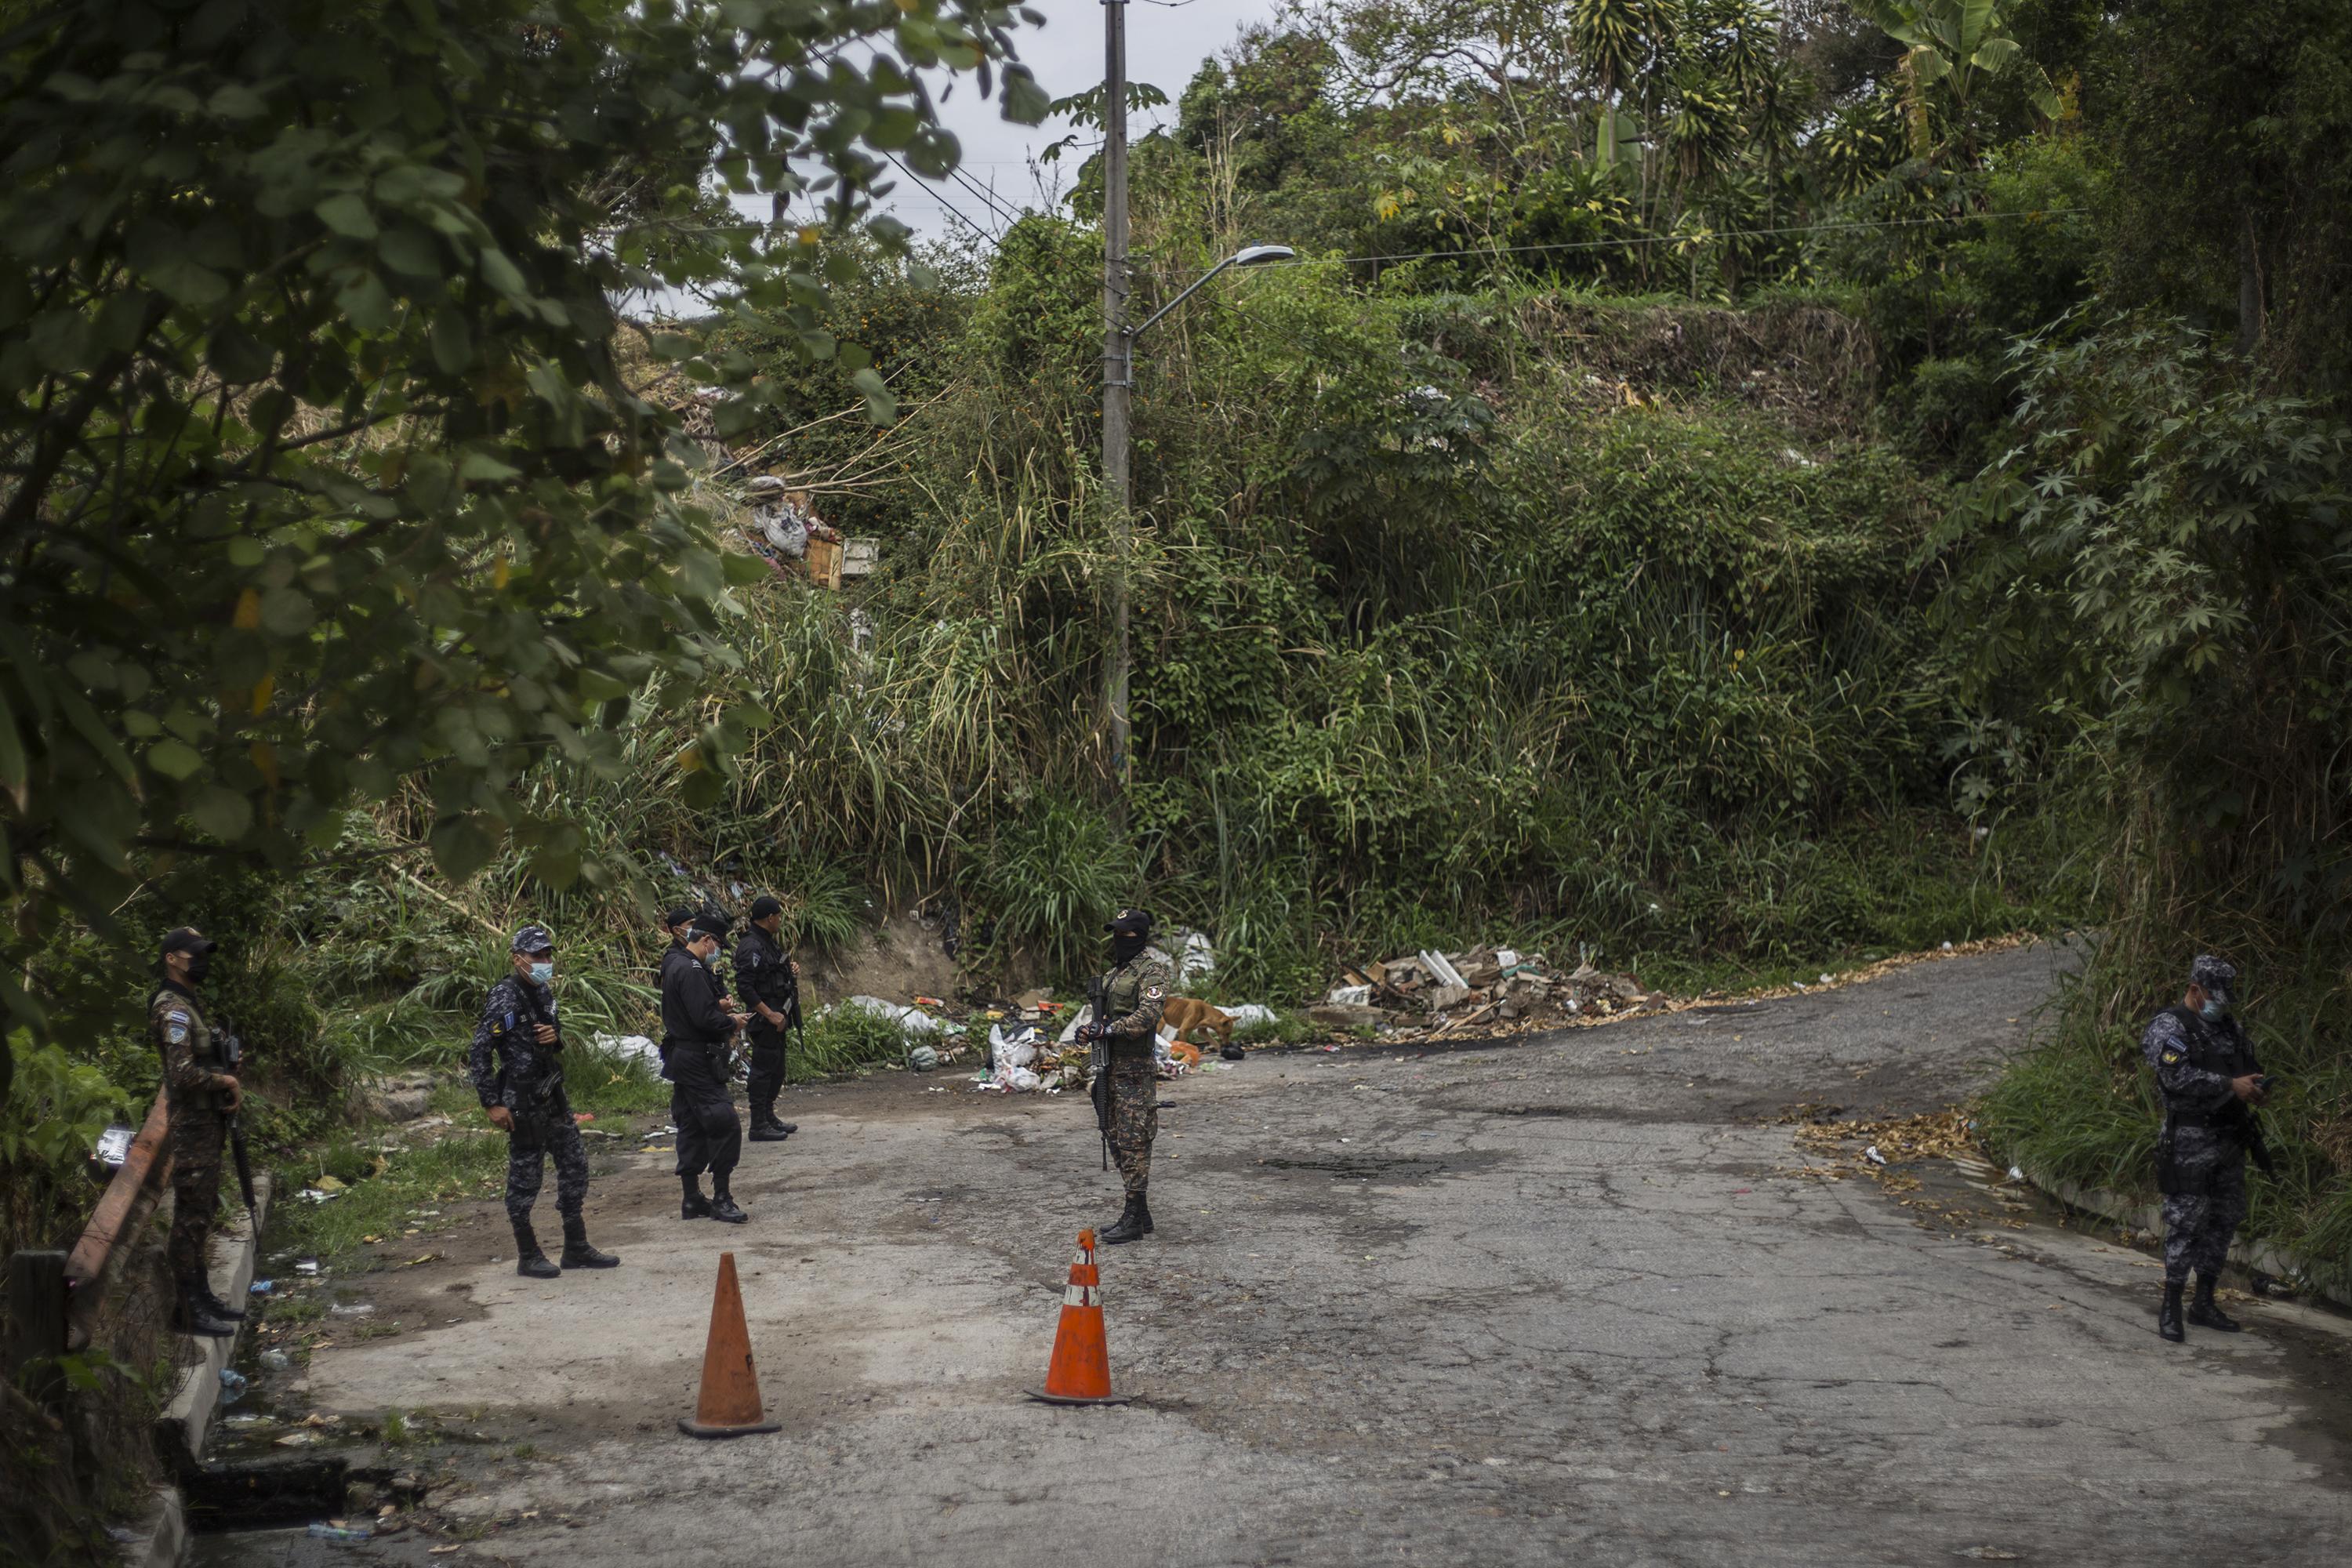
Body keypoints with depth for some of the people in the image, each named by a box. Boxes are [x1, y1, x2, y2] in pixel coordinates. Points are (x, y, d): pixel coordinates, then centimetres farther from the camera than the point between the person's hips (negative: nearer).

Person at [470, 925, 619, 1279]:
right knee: (525, 1176, 0)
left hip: (552, 1095, 9)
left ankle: (576, 1248, 20)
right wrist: (492, 1103, -18)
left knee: (574, 1164, 11)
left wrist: (555, 1035, 0)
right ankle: (528, 1257, 11)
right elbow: (479, 1051, -18)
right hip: (522, 1103, -9)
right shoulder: (504, 998, -15)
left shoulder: (544, 993, 10)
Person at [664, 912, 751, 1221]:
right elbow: (704, 1018, -25)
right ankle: (721, 1199, -7)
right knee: (725, 1126, -9)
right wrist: (732, 1022, -8)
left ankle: (692, 1200, 18)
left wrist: (718, 1005, 7)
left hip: (682, 1055, 11)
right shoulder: (691, 970, -19)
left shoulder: (675, 965, 14)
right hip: (698, 1060, -11)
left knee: (692, 1130, 14)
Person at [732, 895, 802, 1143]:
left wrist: (790, 971, 8)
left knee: (776, 1070, 17)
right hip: (764, 1019, -10)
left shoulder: (768, 942, 12)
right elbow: (744, 988, -25)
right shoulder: (752, 947, -20)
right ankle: (759, 1126, 0)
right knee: (763, 1070, -5)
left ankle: (769, 1118, 28)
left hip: (777, 1015, 10)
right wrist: (770, 1015, -23)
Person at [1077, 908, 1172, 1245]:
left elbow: (1147, 1016, -23)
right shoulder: (1113, 974, 17)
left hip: (1136, 1070, -10)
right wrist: (1091, 1031, 2)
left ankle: (1134, 1220, -5)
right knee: (1118, 1142, 12)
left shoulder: (1151, 972, -11)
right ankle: (1141, 1213, 19)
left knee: (1134, 1143, -8)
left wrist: (1107, 1029, -25)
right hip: (1112, 1068, 10)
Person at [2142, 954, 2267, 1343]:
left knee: (2225, 1219, 11)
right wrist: (2231, 1086, -24)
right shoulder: (2169, 1027, -10)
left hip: (2230, 1139, 8)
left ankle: (2204, 1303, 21)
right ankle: (2171, 1308, -1)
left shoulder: (2230, 1027, 15)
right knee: (2186, 1221, -7)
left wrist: (2255, 1088, 0)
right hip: (2190, 1144, -8)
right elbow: (2179, 1076, -23)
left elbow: (2250, 1066, 24)